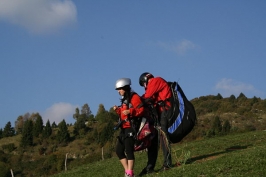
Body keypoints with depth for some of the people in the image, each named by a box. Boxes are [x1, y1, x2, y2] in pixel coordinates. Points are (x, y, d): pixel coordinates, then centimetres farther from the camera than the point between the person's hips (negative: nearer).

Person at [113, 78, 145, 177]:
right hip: (124, 129, 10)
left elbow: (141, 110, -16)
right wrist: (118, 110, 9)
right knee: (119, 150, 7)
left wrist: (130, 111, -28)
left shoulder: (134, 97, -7)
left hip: (131, 128, -10)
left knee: (128, 150, -15)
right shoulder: (124, 100, 21)